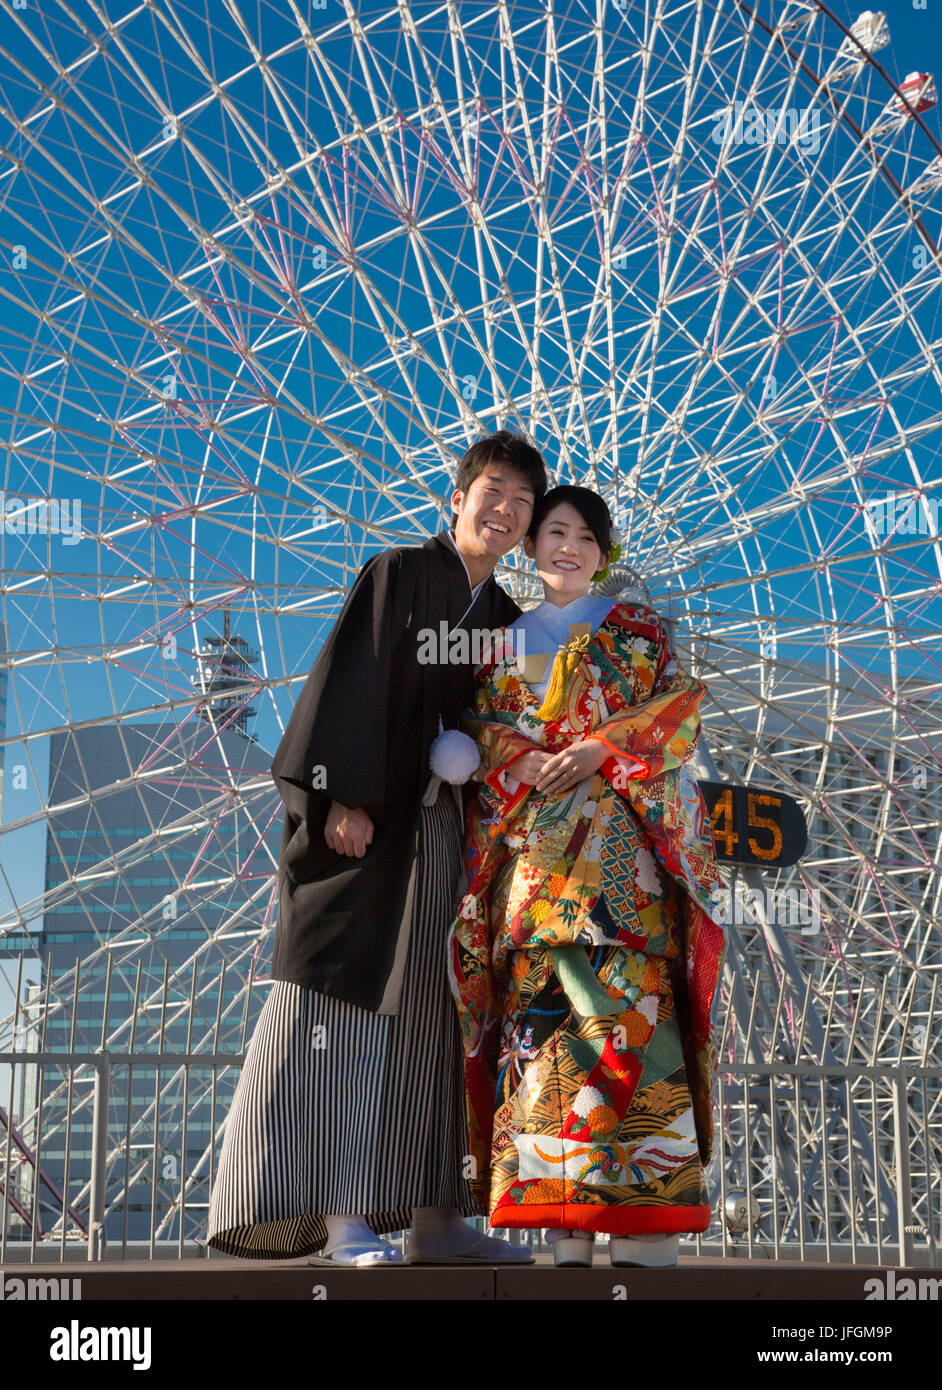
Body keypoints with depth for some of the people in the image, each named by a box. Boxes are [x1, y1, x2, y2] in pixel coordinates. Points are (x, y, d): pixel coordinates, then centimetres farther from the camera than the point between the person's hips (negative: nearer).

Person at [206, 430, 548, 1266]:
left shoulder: (506, 621, 18)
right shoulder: (399, 574, 0)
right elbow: (351, 682, -9)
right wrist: (345, 795, -19)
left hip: (449, 829, 6)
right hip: (373, 820, -6)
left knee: (441, 1013, 4)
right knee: (354, 997, -9)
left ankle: (437, 1216, 7)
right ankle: (341, 1215, -9)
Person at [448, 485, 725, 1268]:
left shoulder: (636, 631, 15)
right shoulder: (505, 647, 23)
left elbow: (679, 712, 4)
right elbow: (487, 737, 12)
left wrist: (600, 750, -11)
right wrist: (536, 765, -8)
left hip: (620, 847, -3)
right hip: (532, 845, 3)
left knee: (622, 996, -17)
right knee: (541, 1004, -8)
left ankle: (648, 1228, -18)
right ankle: (566, 1230, -7)